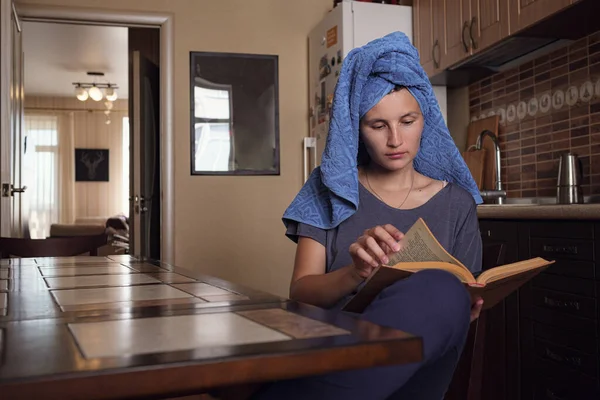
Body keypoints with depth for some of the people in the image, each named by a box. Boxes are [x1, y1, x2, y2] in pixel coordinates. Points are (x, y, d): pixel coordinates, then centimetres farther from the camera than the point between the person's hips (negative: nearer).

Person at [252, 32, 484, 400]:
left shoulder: (456, 203, 10)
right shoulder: (331, 189, 7)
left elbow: (464, 300, 11)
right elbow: (301, 292, -2)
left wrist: (466, 310, -14)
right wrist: (355, 274, -24)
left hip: (415, 366, 2)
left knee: (443, 290, -33)